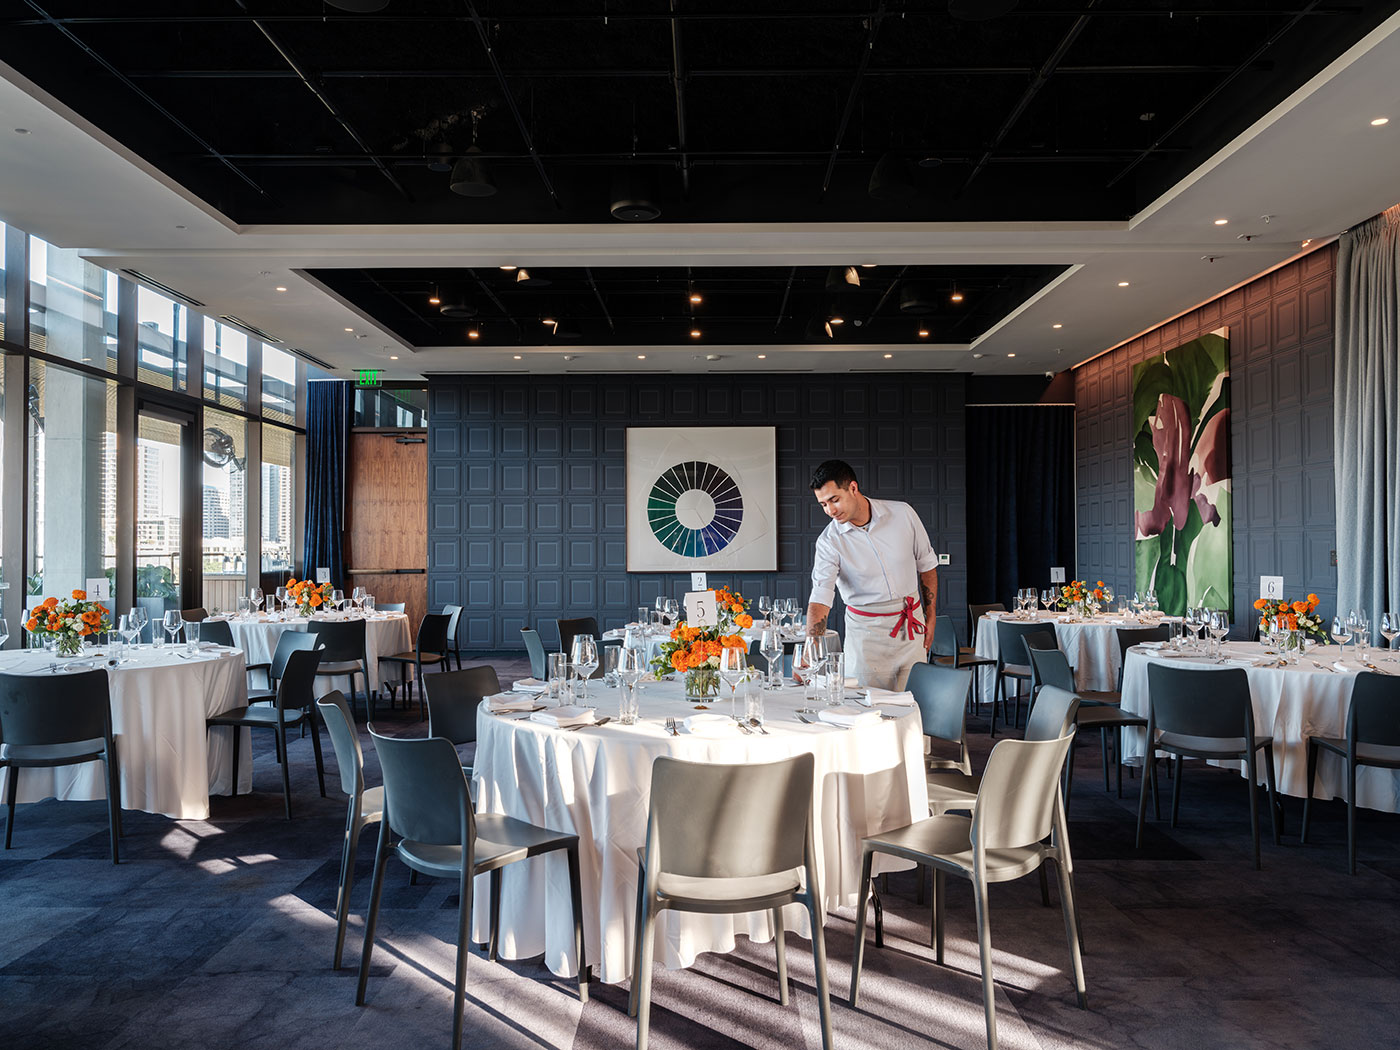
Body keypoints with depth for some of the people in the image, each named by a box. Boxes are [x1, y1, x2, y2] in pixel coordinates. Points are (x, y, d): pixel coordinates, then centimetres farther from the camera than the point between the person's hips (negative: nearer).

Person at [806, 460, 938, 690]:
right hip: (866, 632, -2)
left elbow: (927, 565, 7)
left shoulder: (902, 514, -6)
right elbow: (820, 598, -21)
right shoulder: (829, 541, -12)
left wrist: (930, 617, 8)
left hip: (911, 628, 2)